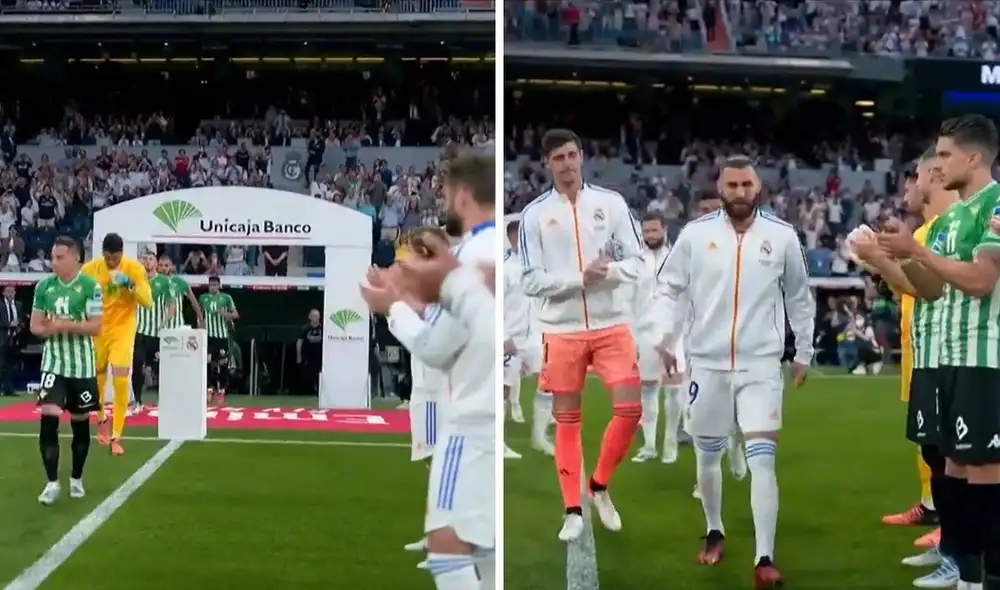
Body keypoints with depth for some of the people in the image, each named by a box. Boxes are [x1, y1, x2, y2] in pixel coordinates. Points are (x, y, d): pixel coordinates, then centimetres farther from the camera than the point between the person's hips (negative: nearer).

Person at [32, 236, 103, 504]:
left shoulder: (91, 287, -8)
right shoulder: (44, 286, 3)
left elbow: (96, 327, -11)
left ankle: (76, 478, 27)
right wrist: (50, 329, -14)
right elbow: (35, 325, 7)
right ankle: (52, 483, -6)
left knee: (80, 422, 9)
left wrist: (66, 325, -21)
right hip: (53, 363, 2)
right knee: (48, 419, -12)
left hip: (82, 365, -2)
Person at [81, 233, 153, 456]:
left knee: (121, 382, -13)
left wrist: (130, 284, -31)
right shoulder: (89, 269, -7)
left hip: (123, 332, -2)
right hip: (96, 332, 2)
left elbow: (147, 301, -16)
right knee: (97, 378, 15)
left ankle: (116, 437, -6)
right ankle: (102, 419, 45)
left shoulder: (135, 268, -12)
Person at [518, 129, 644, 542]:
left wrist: (609, 271, -19)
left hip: (611, 324, 1)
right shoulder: (534, 214, -2)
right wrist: (579, 278, -19)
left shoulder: (611, 202, 2)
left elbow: (637, 261, 2)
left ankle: (600, 486, 18)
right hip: (561, 330, -1)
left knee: (630, 409, -5)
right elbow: (530, 281, -6)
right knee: (566, 420, 5)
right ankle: (573, 510, 14)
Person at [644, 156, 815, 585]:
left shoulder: (782, 236, 0)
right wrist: (663, 337, -11)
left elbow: (799, 297, 12)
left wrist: (804, 352, 16)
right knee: (707, 456, 14)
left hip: (761, 365, -1)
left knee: (762, 460, -10)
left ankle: (765, 558, -7)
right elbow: (670, 289, 3)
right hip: (707, 363, 1)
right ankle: (714, 533, 36)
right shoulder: (695, 234, -2)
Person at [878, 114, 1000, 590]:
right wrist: (900, 258, 2)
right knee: (955, 461, 11)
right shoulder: (951, 216, 15)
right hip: (952, 356, 9)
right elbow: (933, 287, 19)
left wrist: (917, 250, -16)